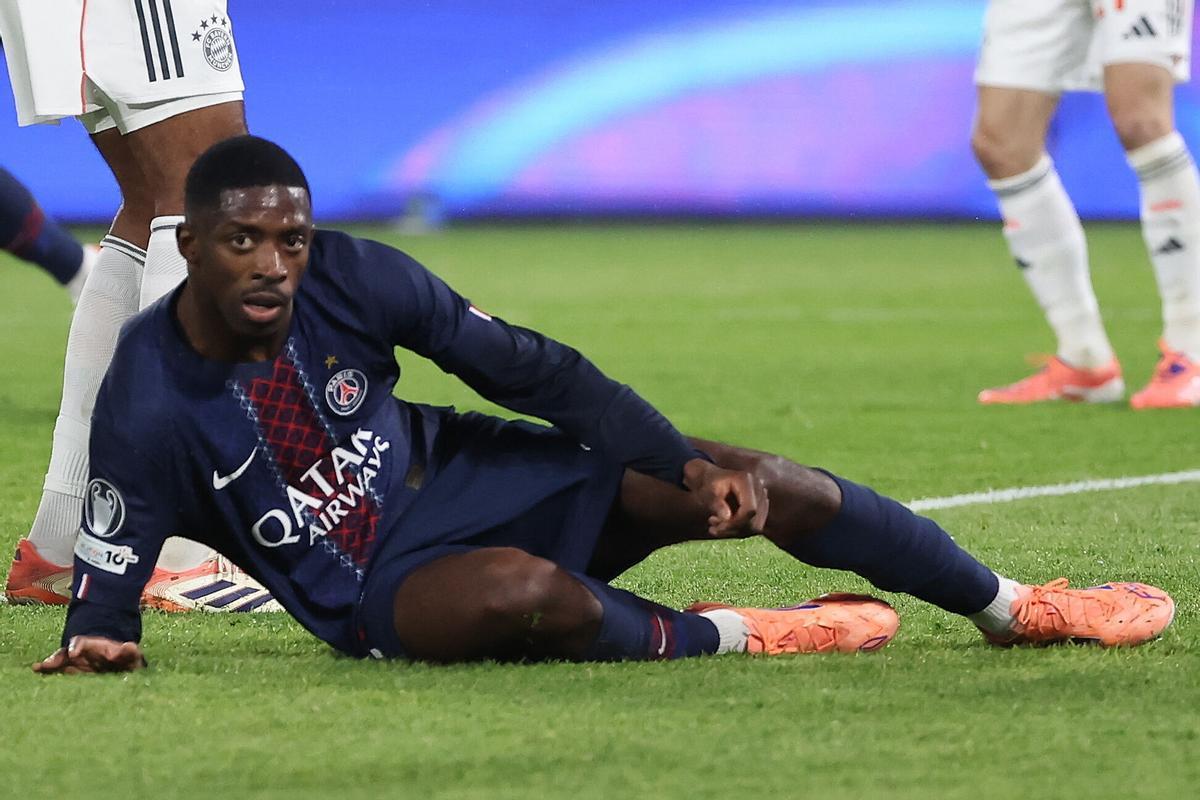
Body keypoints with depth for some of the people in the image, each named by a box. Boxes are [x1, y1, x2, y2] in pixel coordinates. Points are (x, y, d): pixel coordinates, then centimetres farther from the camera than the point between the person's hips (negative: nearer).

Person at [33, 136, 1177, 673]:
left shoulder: (348, 276, -13)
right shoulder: (148, 409, -22)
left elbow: (523, 366, -7)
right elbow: (106, 577, -11)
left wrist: (684, 464, -10)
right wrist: (95, 642, -35)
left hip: (460, 474, 4)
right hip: (376, 586, -4)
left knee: (768, 490, -4)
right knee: (528, 593, -41)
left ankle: (1012, 608, 15)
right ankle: (716, 640, -12)